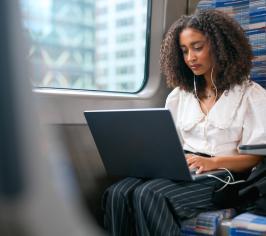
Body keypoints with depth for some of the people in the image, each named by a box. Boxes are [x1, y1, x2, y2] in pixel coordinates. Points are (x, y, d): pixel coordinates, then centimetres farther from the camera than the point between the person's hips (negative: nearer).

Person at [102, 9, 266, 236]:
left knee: (149, 195, -33)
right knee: (117, 193, -26)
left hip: (220, 177, -4)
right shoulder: (178, 95, 20)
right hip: (177, 171, 5)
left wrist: (212, 162, -20)